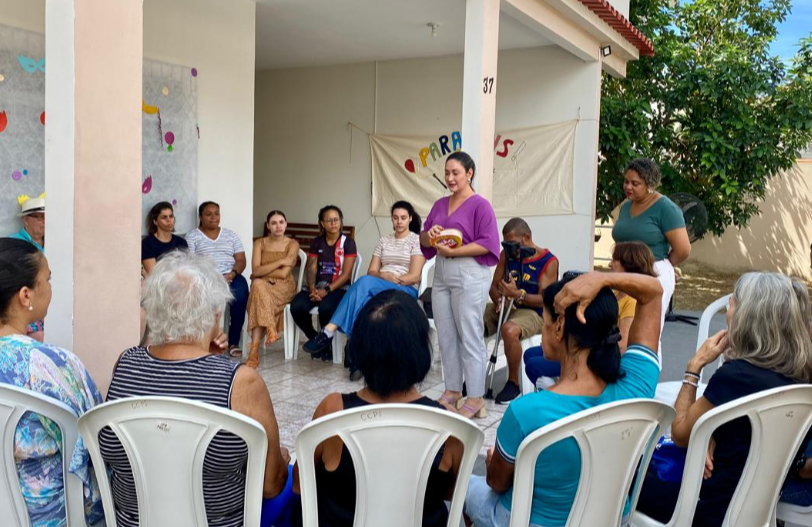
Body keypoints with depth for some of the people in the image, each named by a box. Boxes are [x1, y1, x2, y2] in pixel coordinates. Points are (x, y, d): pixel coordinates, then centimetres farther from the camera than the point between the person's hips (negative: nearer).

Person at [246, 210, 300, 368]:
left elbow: (283, 274, -11)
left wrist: (263, 272, -5)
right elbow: (255, 271, -7)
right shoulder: (260, 243, 8)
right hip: (262, 286, 2)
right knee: (258, 285, -37)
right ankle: (270, 331, -31)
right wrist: (280, 262, -12)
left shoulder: (292, 244, 1)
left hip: (284, 287, -2)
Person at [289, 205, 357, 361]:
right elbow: (311, 268, 5)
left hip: (338, 288, -4)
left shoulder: (348, 243, 0)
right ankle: (315, 340, 1)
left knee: (326, 307, -37)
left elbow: (346, 274, -7)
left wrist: (327, 290, -20)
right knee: (297, 307, -26)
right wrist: (312, 288, -16)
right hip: (317, 286, 4)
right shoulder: (316, 242, 12)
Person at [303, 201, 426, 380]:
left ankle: (329, 331, -39)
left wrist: (393, 280, -19)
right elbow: (371, 272, 12)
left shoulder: (417, 240, 4)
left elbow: (414, 276, -6)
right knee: (366, 302, -36)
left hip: (405, 291, -4)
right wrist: (383, 275, -11)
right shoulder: (384, 241, 20)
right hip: (377, 291, 4)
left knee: (365, 282, -35)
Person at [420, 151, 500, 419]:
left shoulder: (480, 205, -7)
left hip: (469, 276, -7)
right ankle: (452, 391, 22)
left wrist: (453, 251, -19)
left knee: (470, 337, -4)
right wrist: (429, 234, -7)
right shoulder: (440, 204, 13)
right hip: (441, 274, 7)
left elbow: (487, 243, -16)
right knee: (446, 337, 11)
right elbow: (423, 240, 16)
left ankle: (476, 399, 3)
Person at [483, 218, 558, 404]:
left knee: (509, 330, -39)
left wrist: (517, 294, -29)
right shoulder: (507, 255, 8)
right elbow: (494, 286, 9)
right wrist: (499, 300, -15)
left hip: (532, 312, -5)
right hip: (504, 308, 6)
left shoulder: (548, 261, -8)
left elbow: (544, 299, -14)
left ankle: (513, 383, -16)